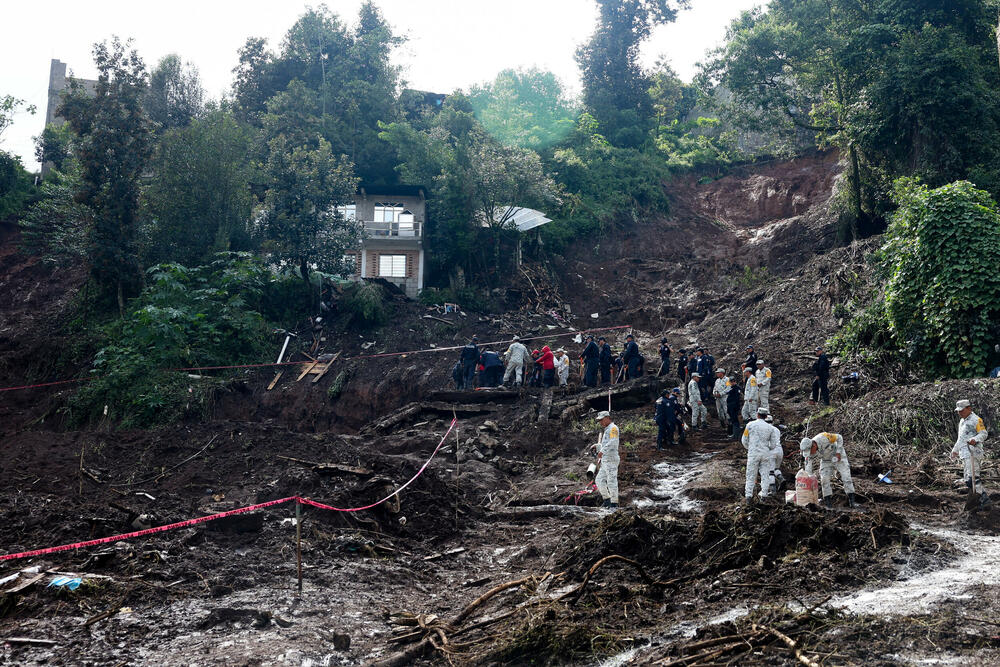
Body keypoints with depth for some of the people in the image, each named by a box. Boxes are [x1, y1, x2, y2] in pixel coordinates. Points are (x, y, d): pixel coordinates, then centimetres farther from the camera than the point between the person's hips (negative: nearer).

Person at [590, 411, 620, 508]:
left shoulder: (613, 428, -6)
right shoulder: (606, 430, 25)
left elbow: (613, 442, -22)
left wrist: (602, 451, -30)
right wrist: (596, 446, 17)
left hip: (611, 459, -10)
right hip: (605, 461, 10)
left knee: (611, 481, -8)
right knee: (599, 480, 9)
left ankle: (614, 503, -5)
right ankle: (607, 500, 15)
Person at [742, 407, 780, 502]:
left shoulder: (750, 425, -1)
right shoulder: (770, 427, 3)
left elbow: (744, 440, 4)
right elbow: (773, 444, 6)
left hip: (753, 453, -1)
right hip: (766, 453, 1)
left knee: (751, 475, 4)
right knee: (765, 474, 9)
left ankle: (748, 495, 2)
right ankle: (764, 495, 11)